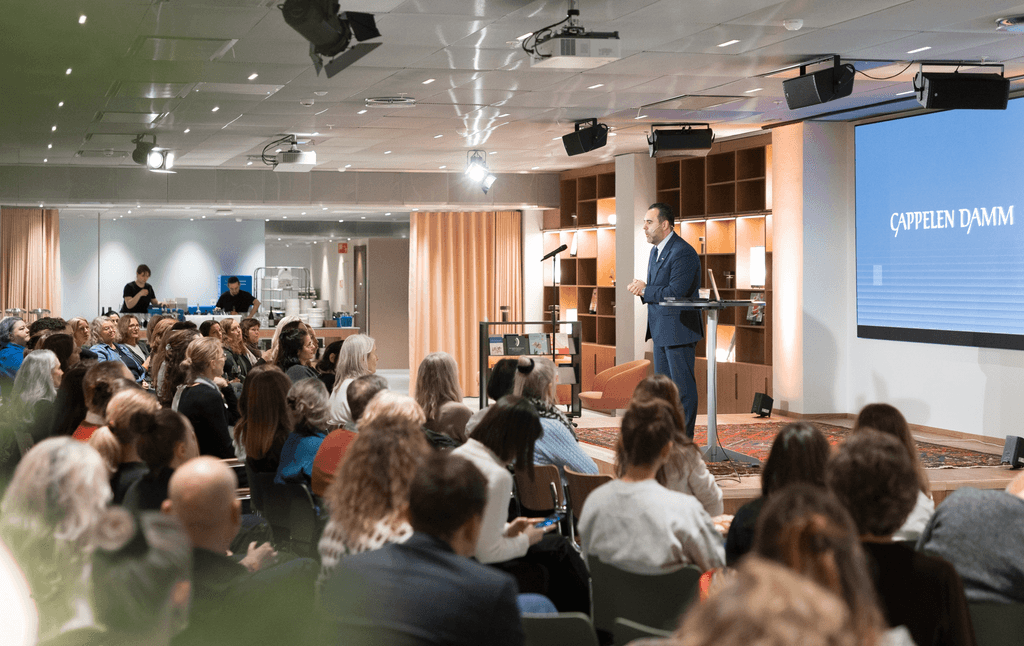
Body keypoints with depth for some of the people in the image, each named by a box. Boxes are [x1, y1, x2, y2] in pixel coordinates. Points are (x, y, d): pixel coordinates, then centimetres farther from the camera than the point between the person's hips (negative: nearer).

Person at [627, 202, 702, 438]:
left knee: (683, 385, -4)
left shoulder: (683, 253, -18)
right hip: (661, 330, 10)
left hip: (679, 330, -10)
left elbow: (675, 292, -24)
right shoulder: (656, 251, 14)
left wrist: (645, 290, -13)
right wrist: (642, 288, -4)